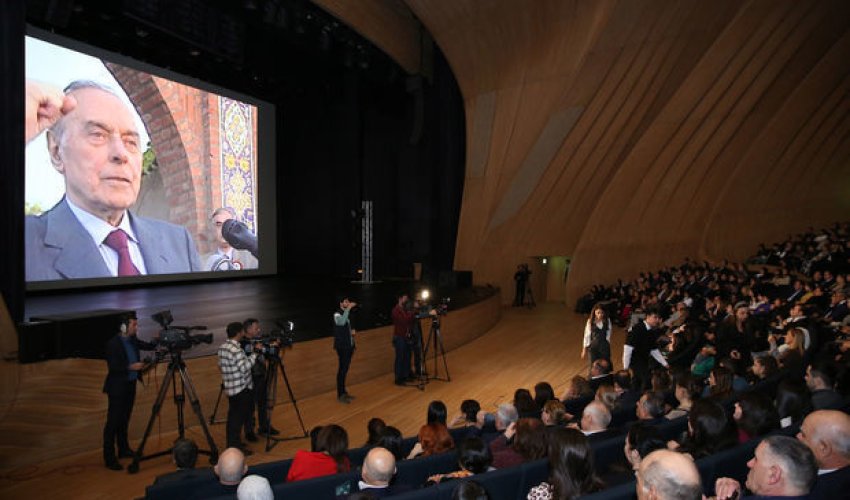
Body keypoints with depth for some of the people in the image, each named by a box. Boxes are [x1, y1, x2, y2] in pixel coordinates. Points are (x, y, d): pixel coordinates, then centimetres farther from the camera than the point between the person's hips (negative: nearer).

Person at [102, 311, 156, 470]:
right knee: (113, 422, -3)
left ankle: (123, 449, 29)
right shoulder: (113, 344, -16)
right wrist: (131, 367, -25)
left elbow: (148, 346, 10)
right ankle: (109, 458, 2)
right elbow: (112, 367, -20)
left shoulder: (132, 340, 6)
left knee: (124, 420, 18)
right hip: (117, 387, -8)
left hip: (130, 385, 8)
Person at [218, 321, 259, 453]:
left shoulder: (222, 347, 7)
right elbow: (244, 368, -26)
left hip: (230, 388, 9)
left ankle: (232, 443, 26)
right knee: (239, 417, -1)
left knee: (233, 416, 17)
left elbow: (220, 366, 16)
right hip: (241, 389, -9)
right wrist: (255, 352, -22)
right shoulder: (236, 350, -23)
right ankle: (235, 446, 4)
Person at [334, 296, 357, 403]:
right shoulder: (337, 314, -13)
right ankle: (340, 395, 1)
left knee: (345, 369, 13)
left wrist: (352, 331, 4)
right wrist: (348, 308, -38)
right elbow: (341, 322, -37)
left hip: (349, 345, 8)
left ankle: (343, 392, 22)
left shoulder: (348, 313, 13)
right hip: (342, 346, -8)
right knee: (342, 369, -5)